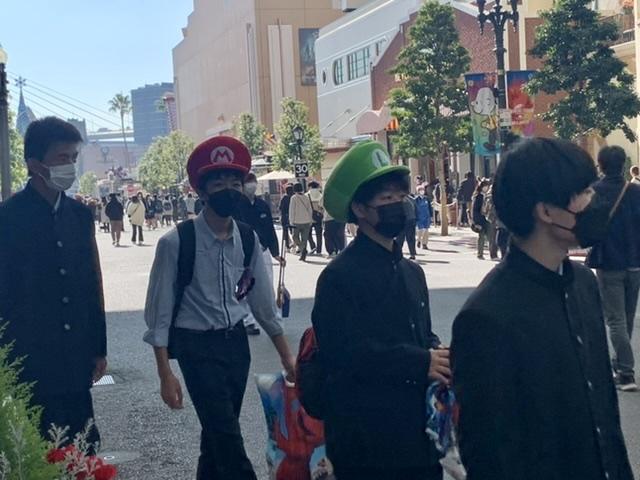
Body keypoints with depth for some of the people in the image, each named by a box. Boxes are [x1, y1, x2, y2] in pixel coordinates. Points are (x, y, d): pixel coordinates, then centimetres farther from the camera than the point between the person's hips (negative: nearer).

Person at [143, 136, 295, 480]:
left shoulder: (248, 239, 0)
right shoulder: (177, 242, -16)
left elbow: (262, 300, 9)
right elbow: (159, 311, -11)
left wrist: (286, 355, 11)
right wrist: (166, 375, -12)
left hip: (236, 341, 5)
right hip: (197, 347, -5)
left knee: (218, 431, 15)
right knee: (227, 434, -8)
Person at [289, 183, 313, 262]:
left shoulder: (294, 198, -6)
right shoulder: (306, 197, 6)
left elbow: (292, 210, -7)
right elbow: (310, 209, 9)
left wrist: (291, 220, 0)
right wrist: (310, 220, 16)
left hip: (297, 221, -4)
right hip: (307, 221, 4)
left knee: (295, 236, 11)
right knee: (304, 238, 8)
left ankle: (301, 247, -14)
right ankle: (303, 255, 5)